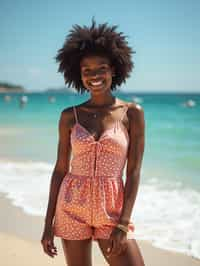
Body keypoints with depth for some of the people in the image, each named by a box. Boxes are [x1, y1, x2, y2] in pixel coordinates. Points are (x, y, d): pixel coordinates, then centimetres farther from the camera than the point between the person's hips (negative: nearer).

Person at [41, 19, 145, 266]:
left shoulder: (132, 113, -3)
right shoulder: (69, 116, 1)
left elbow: (134, 172, -5)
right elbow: (61, 168, 5)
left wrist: (123, 225, -11)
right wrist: (48, 222, 4)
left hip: (112, 212, -1)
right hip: (72, 208, 1)